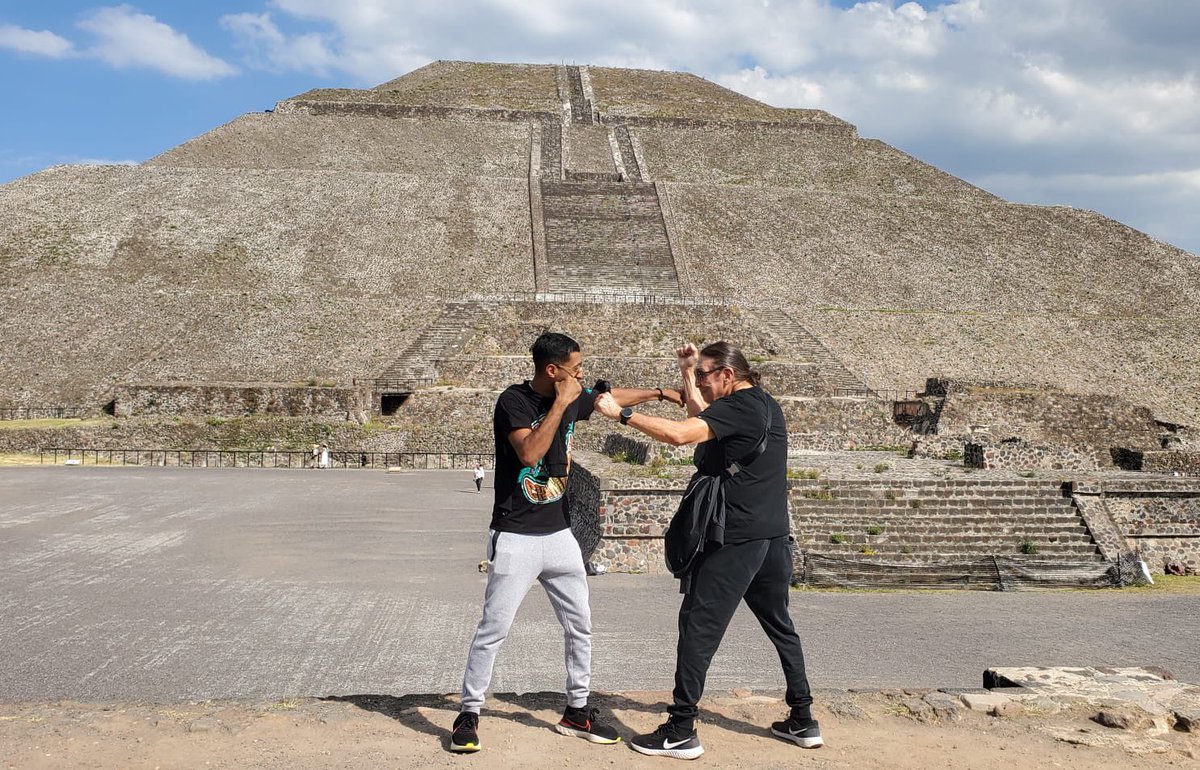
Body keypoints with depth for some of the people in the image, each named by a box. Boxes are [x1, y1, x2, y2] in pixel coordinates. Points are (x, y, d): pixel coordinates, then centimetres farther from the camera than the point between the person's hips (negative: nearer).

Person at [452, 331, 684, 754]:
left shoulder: (573, 399, 3)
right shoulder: (513, 401, -14)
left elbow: (613, 397, 23)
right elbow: (529, 453, -29)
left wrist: (661, 392, 29)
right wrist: (560, 404, -24)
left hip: (559, 533, 7)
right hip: (516, 538, -7)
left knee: (580, 625, 11)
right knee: (494, 628, -4)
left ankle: (576, 711, 25)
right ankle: (468, 715, 11)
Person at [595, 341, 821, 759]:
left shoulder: (738, 406, -12)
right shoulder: (766, 405, 15)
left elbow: (678, 433, -25)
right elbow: (704, 420, 25)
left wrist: (621, 413, -18)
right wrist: (688, 372, 22)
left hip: (736, 540, -9)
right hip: (775, 537, 9)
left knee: (698, 626, -4)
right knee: (780, 625, 19)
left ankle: (681, 732, -1)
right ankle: (803, 721, 25)